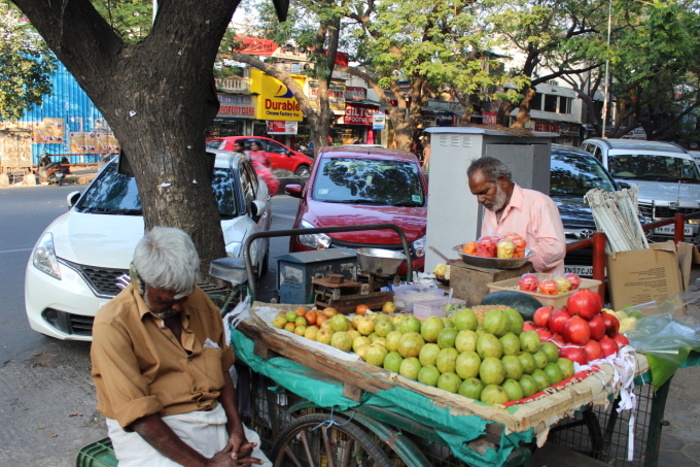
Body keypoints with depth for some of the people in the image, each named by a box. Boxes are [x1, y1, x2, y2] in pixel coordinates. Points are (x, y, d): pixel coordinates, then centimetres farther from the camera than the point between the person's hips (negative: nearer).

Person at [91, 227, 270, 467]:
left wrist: (236, 428, -2)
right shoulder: (114, 324, -13)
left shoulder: (199, 301, 6)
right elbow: (137, 414, -16)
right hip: (154, 431, -4)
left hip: (213, 417, 5)